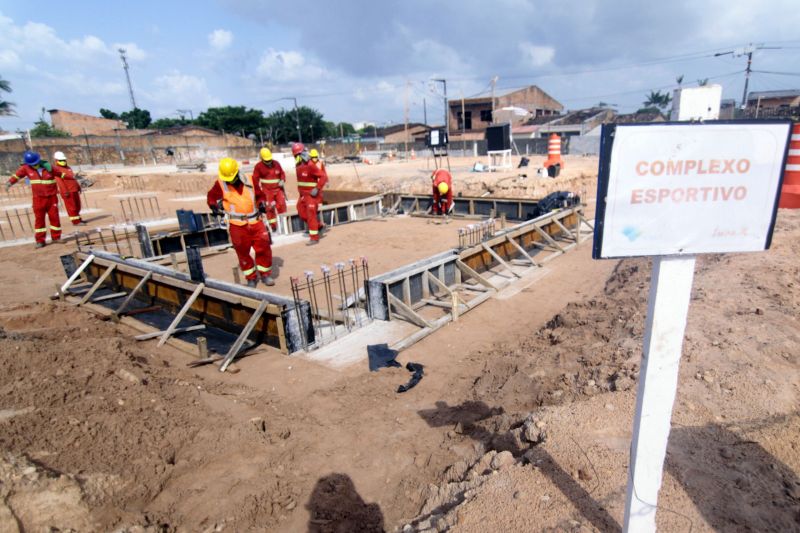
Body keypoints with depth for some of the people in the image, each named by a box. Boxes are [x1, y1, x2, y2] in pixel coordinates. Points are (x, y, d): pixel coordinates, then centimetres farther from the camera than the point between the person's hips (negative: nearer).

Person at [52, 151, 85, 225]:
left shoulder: (68, 167, 19)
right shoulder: (56, 169, -6)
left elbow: (73, 178, 23)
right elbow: (59, 182, -14)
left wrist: (78, 186, 20)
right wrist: (65, 191, -19)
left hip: (75, 190, 8)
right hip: (68, 191, -8)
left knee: (77, 206, 14)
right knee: (71, 207, -5)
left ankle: (78, 219, 25)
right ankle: (75, 221, -3)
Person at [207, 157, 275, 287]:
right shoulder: (220, 184, 0)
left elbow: (260, 194, 18)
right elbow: (211, 196, 15)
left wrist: (262, 203, 0)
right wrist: (215, 205, -4)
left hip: (255, 222, 2)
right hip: (237, 225, -1)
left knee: (264, 247, 0)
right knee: (242, 252, 4)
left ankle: (265, 274, 20)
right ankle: (251, 278, 21)